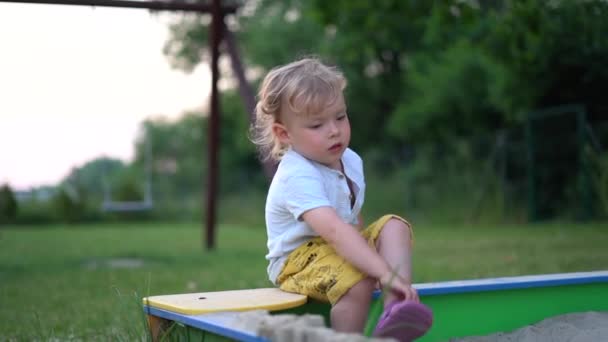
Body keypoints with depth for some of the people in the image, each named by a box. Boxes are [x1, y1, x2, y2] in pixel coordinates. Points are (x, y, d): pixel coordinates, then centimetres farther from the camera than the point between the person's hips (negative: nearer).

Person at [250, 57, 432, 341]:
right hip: (298, 259, -9)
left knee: (393, 226, -12)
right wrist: (385, 273, -46)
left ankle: (395, 308, -30)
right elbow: (334, 231, -40)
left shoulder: (351, 161, 3)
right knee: (358, 281, -34)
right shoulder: (297, 177, -27)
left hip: (343, 249, 9)